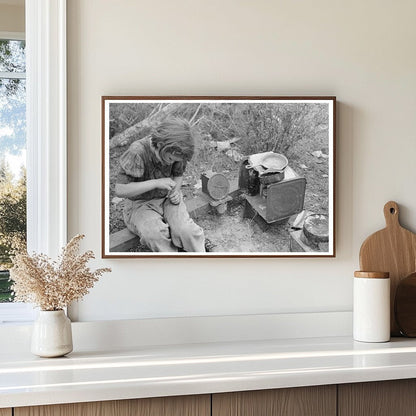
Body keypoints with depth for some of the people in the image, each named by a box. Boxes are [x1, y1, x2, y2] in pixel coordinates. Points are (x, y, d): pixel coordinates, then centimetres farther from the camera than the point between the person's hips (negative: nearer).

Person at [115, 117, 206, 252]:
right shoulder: (137, 152, -27)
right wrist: (156, 183, -32)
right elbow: (120, 190, -27)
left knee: (185, 230, -24)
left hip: (167, 199, 4)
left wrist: (176, 192, -11)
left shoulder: (175, 151, -11)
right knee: (156, 235, -33)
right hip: (140, 204, -3)